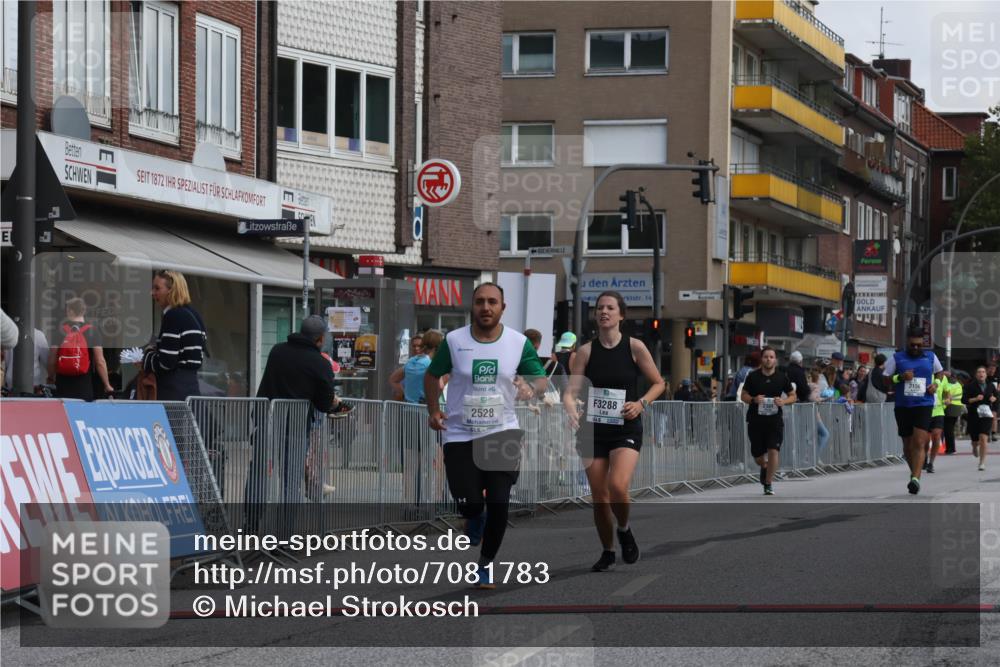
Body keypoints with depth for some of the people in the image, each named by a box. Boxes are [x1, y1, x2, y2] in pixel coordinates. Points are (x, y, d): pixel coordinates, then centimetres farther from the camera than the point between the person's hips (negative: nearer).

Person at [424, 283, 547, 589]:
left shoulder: (519, 343, -2)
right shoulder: (453, 341, -3)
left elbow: (540, 380, 2)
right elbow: (432, 375, 12)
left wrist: (533, 388, -22)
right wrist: (433, 410, -1)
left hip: (502, 434, 1)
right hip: (460, 435, 0)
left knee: (499, 504, -7)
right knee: (469, 504, -9)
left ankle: (486, 564, 14)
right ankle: (474, 516, 31)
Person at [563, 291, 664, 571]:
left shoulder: (634, 347, -3)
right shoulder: (586, 351, 1)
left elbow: (658, 383, 6)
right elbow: (571, 391, -4)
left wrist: (641, 403, -11)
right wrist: (571, 408, -25)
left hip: (626, 429, -2)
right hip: (594, 430, 3)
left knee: (617, 487, -23)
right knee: (599, 495, 5)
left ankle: (624, 530, 7)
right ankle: (607, 551, 26)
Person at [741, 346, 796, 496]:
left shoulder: (782, 377, 1)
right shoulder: (753, 377, 0)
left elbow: (793, 396, 10)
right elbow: (743, 396, 6)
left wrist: (783, 401, -12)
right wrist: (753, 399, -15)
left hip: (774, 420, -1)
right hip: (755, 420, 1)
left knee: (773, 451, -15)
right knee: (757, 455, 9)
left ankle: (768, 484, -5)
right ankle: (764, 467, 46)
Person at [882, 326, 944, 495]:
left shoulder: (931, 357, 8)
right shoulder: (896, 359, 2)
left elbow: (940, 373, 25)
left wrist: (936, 385, 5)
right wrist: (900, 377, -14)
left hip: (924, 406, -1)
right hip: (903, 406, 1)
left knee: (919, 443, -16)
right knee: (907, 445, 10)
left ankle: (916, 479, -24)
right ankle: (914, 472, 33)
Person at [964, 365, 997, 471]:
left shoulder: (990, 386, 6)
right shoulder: (970, 386, -4)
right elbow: (964, 399, -7)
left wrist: (994, 399, 0)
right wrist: (975, 399, -20)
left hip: (986, 415, 0)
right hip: (973, 415, 0)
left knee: (983, 438, -16)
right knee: (975, 440, 8)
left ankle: (982, 462, -10)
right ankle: (975, 447, 49)